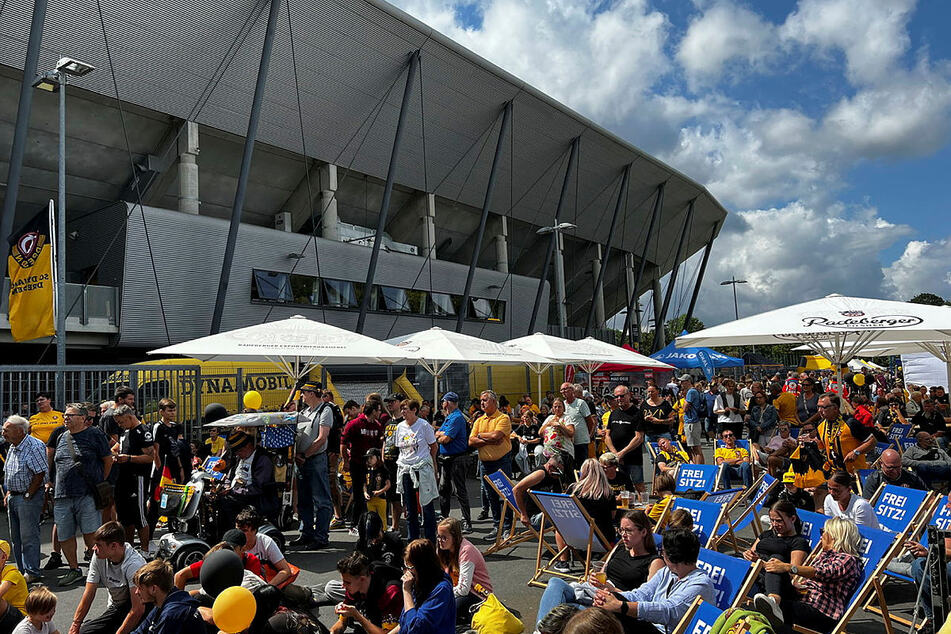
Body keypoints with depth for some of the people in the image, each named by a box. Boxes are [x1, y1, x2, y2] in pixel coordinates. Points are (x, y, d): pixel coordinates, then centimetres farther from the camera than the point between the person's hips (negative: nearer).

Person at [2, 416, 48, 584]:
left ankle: (32, 572, 2)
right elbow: (8, 474, 21)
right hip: (13, 498, 9)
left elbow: (40, 473, -18)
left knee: (29, 537, -5)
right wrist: (9, 493, 11)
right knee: (16, 538, 13)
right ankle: (22, 571, 23)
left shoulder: (35, 446, -16)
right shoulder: (12, 448, 13)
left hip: (29, 497, -9)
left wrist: (27, 495, -16)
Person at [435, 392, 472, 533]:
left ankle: (467, 523, -2)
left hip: (456, 459, -10)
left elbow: (445, 439, -21)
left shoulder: (457, 418, -16)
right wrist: (443, 434, -4)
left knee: (460, 491, -7)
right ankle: (444, 518, 28)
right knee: (443, 489, 16)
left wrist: (440, 436, -1)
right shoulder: (448, 417, 17)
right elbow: (437, 434, 17)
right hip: (445, 458, 10)